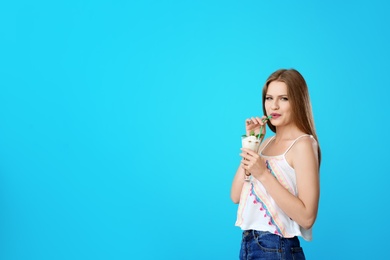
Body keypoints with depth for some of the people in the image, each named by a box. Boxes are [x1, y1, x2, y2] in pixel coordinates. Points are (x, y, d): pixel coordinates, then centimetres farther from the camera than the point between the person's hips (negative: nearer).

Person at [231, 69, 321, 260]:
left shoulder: (303, 144, -13)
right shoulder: (267, 142, 8)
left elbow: (307, 217, -21)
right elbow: (236, 196, 1)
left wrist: (263, 174, -24)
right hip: (247, 243, 7)